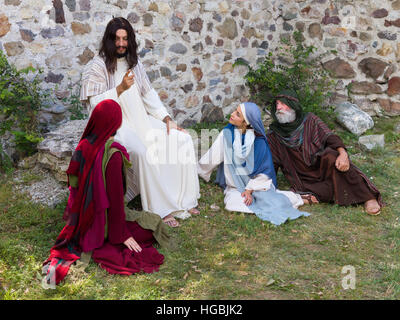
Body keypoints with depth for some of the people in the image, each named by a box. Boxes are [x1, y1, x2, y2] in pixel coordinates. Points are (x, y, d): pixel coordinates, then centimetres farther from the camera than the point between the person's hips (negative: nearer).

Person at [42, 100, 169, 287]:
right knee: (155, 224, 8)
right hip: (102, 221, -8)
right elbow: (115, 196, -24)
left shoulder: (84, 145, -5)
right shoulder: (112, 154, -28)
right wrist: (122, 235, -14)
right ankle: (97, 250, -5)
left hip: (82, 220, 8)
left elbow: (74, 182, 6)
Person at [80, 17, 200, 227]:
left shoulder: (134, 63, 13)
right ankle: (160, 210, -25)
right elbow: (95, 104, -13)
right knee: (143, 153, -35)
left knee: (183, 139, -10)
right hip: (115, 124, -7)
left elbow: (149, 94, 14)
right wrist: (121, 88, -24)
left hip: (141, 120, 7)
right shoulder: (97, 67, -6)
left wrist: (166, 119, 3)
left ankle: (183, 200, -5)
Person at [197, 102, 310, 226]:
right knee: (232, 204, -30)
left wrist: (249, 190, -15)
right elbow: (212, 156, 3)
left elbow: (263, 171, -8)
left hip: (258, 183, -2)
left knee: (275, 205, -27)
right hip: (236, 187, 3)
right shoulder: (227, 133, -7)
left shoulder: (258, 141, -13)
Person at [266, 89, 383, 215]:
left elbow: (330, 137, -8)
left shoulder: (310, 120, 5)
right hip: (305, 179, 0)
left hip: (322, 167, 0)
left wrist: (343, 153, -29)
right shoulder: (273, 135, 7)